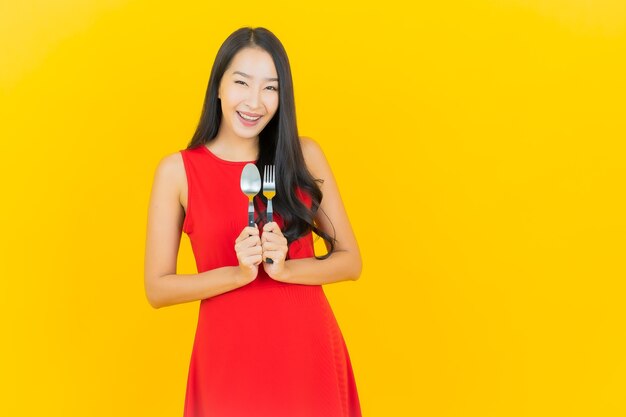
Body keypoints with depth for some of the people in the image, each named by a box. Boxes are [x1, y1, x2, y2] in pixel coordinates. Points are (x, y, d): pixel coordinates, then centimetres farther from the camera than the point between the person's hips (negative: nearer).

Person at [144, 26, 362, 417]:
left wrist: (284, 268, -16)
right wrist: (238, 273, -17)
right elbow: (157, 288, -4)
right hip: (229, 359, -1)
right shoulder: (178, 170, -5)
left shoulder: (305, 155, -1)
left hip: (310, 354, 2)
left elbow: (350, 261, 1)